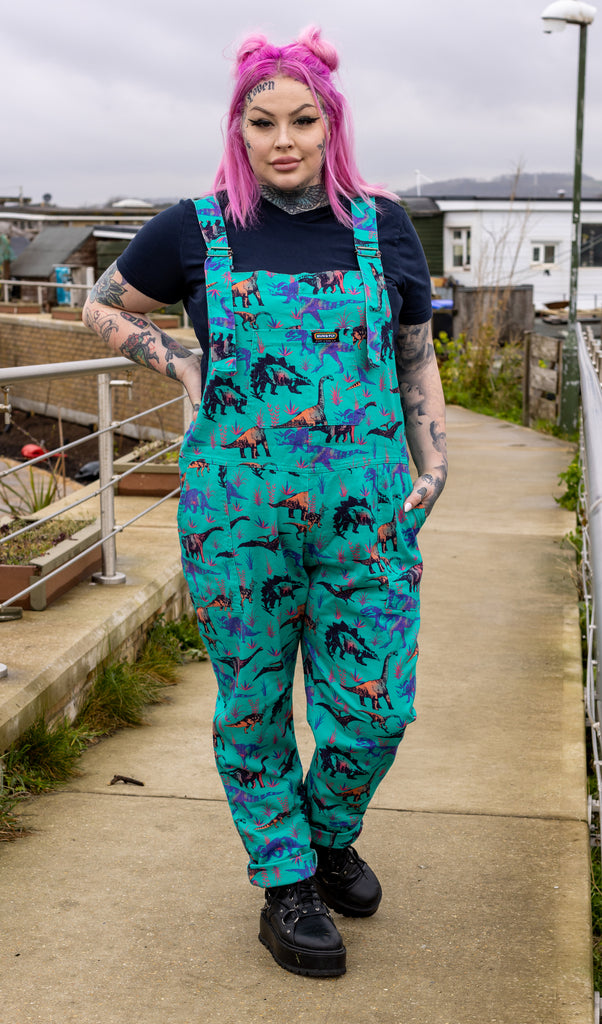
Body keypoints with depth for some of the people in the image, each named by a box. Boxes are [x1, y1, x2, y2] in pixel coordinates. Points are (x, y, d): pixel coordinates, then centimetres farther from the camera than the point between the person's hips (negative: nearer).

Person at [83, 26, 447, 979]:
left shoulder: (383, 227, 5)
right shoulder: (194, 229, 1)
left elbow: (417, 358, 14)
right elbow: (103, 307, 15)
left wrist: (433, 467, 5)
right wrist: (183, 366, 1)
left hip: (367, 508, 1)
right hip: (238, 508, -1)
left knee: (373, 706, 3)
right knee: (253, 703, 8)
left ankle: (330, 837, 34)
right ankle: (286, 886, 28)